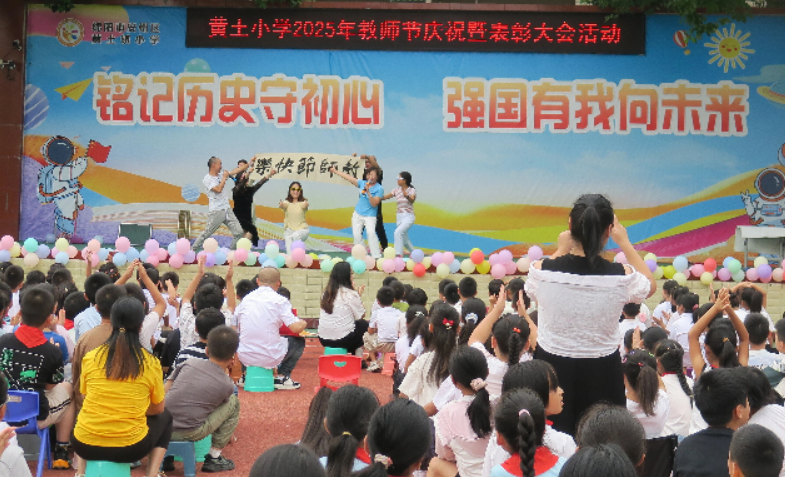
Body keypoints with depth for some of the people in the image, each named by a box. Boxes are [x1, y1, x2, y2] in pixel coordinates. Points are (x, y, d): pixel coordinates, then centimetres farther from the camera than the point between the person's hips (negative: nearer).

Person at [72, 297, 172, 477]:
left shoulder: (90, 357, -2)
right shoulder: (150, 363, -7)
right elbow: (158, 408, 7)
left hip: (86, 444, 2)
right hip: (130, 446, -2)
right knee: (165, 417, 28)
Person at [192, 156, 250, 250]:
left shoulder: (221, 174, 13)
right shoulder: (207, 179, -7)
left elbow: (237, 170, 15)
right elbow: (218, 189, -20)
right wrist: (224, 178, -8)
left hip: (227, 210, 7)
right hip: (216, 212, -7)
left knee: (238, 232, -1)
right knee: (206, 234, -3)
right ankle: (193, 250, 10)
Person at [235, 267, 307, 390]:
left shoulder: (246, 299, 5)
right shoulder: (280, 300, -7)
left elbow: (238, 326, 14)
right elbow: (296, 328, -14)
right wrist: (303, 323, 10)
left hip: (245, 357, 4)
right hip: (270, 358, -4)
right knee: (299, 342, 20)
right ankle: (282, 377, 9)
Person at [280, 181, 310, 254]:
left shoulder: (303, 202, -2)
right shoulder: (287, 202, 1)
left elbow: (304, 206, -25)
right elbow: (284, 205, -22)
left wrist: (306, 205, -51)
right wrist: (281, 205, -47)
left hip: (302, 229, -2)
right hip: (289, 230, 2)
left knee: (296, 235, -34)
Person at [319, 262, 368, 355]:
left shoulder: (326, 293, 6)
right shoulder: (350, 294, -12)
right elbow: (361, 316, -2)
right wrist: (359, 295, 8)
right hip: (343, 340, -6)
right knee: (364, 324, 20)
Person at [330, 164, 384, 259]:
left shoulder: (379, 189, -10)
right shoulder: (363, 183, 4)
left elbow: (374, 204, -17)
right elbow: (349, 178, 12)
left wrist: (368, 192, -27)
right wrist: (335, 171, 16)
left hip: (370, 216, -6)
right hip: (357, 214, 6)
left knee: (371, 232, -24)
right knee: (357, 235, -1)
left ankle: (377, 256, -25)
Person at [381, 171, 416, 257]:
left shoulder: (412, 190, -5)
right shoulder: (396, 190, 7)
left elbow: (412, 200, -25)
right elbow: (385, 197, 1)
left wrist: (407, 196, -45)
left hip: (408, 216, -6)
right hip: (399, 217, 6)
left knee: (397, 232, -26)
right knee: (404, 239, 12)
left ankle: (398, 255, -27)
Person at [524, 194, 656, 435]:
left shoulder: (541, 271, -14)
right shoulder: (622, 277, -15)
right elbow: (650, 285, 11)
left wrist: (561, 250, 15)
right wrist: (624, 243, 16)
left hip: (551, 369, 1)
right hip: (601, 375, -1)